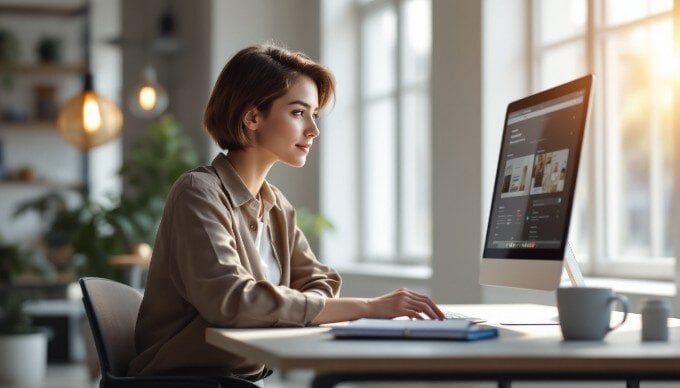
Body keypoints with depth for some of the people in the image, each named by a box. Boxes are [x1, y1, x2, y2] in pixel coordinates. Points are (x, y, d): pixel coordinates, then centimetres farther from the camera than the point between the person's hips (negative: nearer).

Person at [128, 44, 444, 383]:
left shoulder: (277, 207, 12)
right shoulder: (199, 193, -13)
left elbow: (320, 285, 8)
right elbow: (229, 299, -27)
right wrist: (366, 308, -28)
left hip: (252, 377, 7)